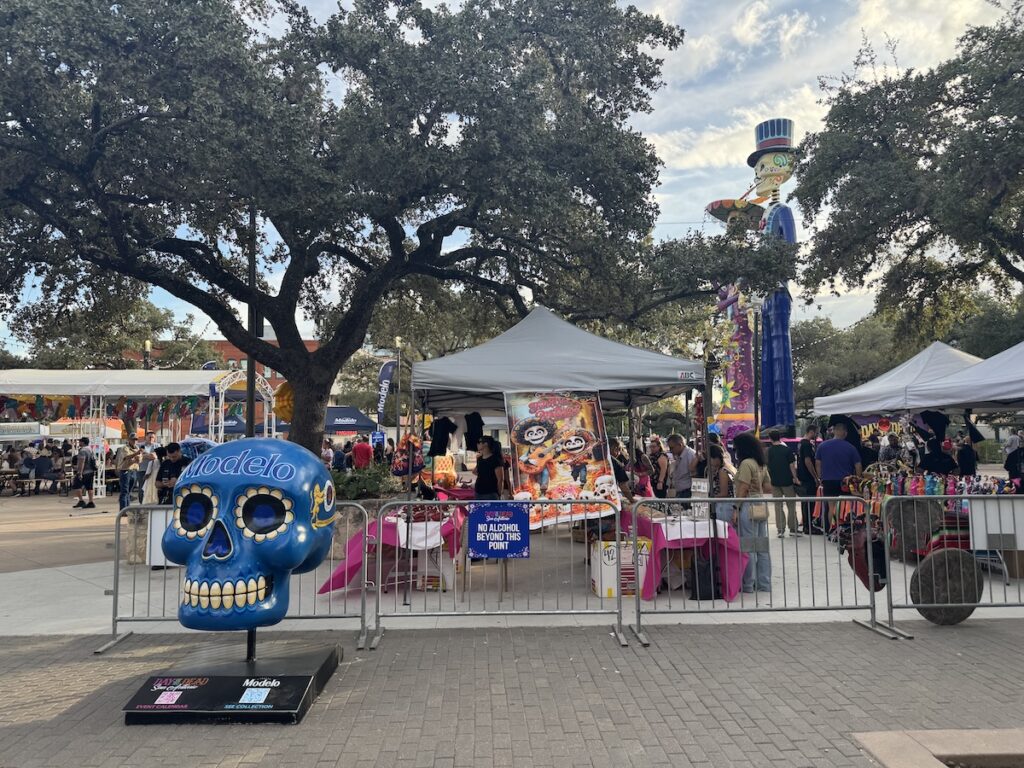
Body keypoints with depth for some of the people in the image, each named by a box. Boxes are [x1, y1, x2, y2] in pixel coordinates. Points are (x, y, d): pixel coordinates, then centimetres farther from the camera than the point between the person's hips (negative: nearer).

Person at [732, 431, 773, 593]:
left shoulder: (746, 463, -13)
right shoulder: (761, 464, 13)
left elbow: (742, 490, -16)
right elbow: (768, 488, 16)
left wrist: (736, 510, -14)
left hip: (748, 508, -9)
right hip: (761, 507, 9)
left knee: (748, 548, -1)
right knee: (762, 548, 11)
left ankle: (748, 585, 6)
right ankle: (764, 585, 16)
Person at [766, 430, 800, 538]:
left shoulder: (768, 451, -1)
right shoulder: (787, 449, -7)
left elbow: (766, 467, 3)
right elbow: (792, 465, -8)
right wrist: (795, 478, -1)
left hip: (775, 482, 2)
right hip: (787, 481, -2)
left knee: (778, 506, 7)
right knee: (791, 505, 9)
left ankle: (780, 530, 6)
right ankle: (793, 529, 11)